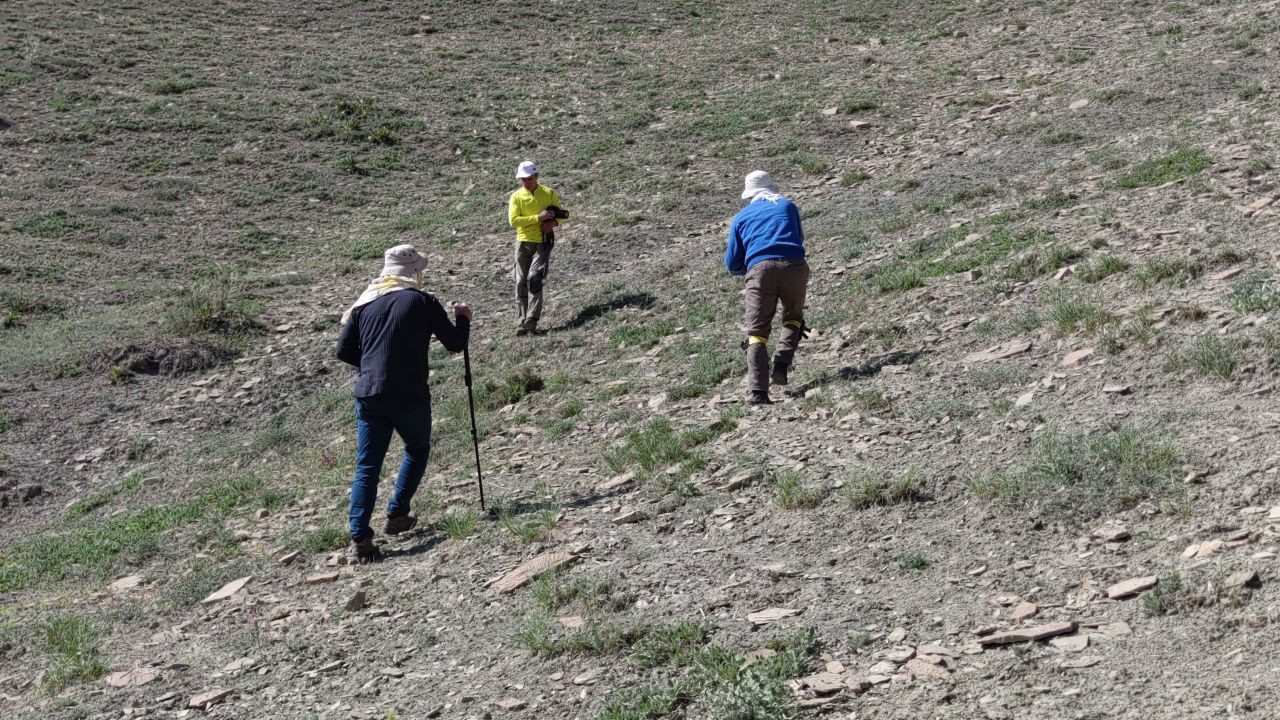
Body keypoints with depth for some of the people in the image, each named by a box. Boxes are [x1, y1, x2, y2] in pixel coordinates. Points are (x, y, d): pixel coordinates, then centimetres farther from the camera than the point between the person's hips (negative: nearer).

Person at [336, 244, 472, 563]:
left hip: (369, 395, 3)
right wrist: (463, 319, 21)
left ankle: (359, 540, -6)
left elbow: (344, 351, 9)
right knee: (417, 450, 24)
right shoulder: (423, 301, -2)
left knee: (367, 467, 5)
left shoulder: (365, 302, 8)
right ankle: (397, 516, 20)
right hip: (410, 397, -3)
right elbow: (455, 343, 2)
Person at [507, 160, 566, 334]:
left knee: (534, 279, -16)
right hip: (523, 243, 2)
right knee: (521, 283, 3)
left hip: (542, 243, -2)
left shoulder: (549, 193, 5)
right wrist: (538, 218, -18)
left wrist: (553, 222, -12)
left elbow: (561, 214, 12)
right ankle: (524, 320, 12)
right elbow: (513, 220, -11)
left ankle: (532, 320, -13)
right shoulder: (516, 197, 2)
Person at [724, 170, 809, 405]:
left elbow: (732, 265, 19)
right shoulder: (787, 206, 22)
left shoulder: (741, 217, 21)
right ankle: (781, 365, 2)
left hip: (760, 269, -1)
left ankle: (757, 391, -12)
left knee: (757, 332, 3)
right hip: (794, 266, 1)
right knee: (794, 317, 25)